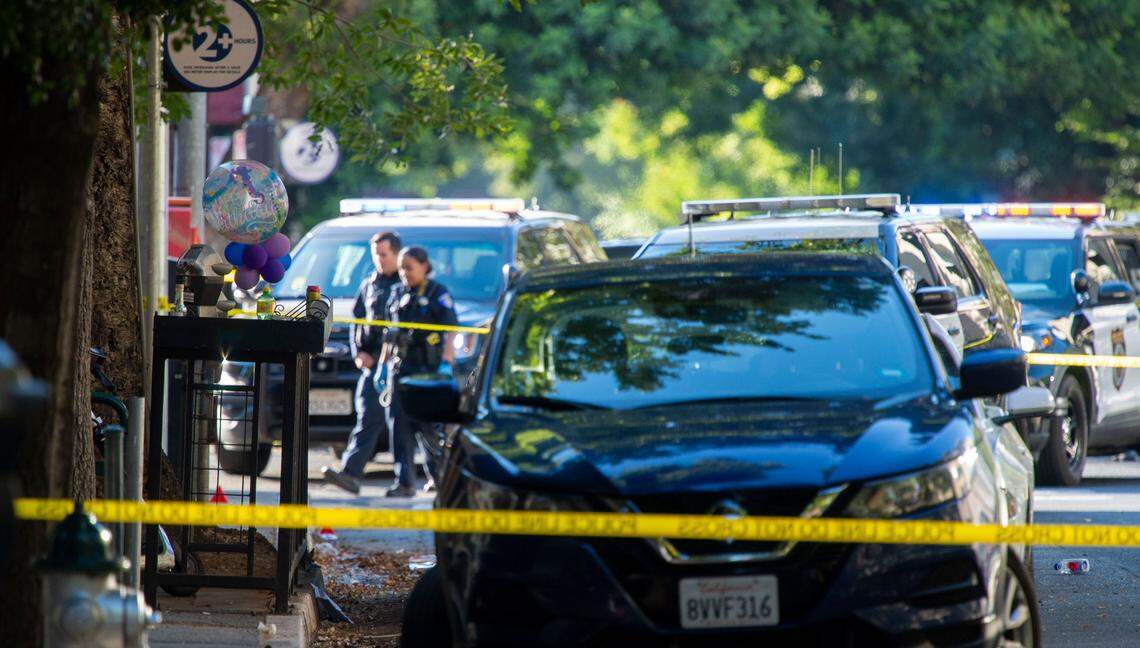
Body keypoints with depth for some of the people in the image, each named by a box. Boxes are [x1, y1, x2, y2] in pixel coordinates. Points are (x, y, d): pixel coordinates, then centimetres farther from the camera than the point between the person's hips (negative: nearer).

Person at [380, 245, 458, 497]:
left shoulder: (438, 294, -1)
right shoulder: (397, 294, 16)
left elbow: (451, 330, -8)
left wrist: (447, 361, -19)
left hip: (427, 368, -5)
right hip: (400, 368, 5)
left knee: (428, 426, -5)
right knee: (399, 424, -4)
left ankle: (438, 474, 15)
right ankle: (404, 482, -4)